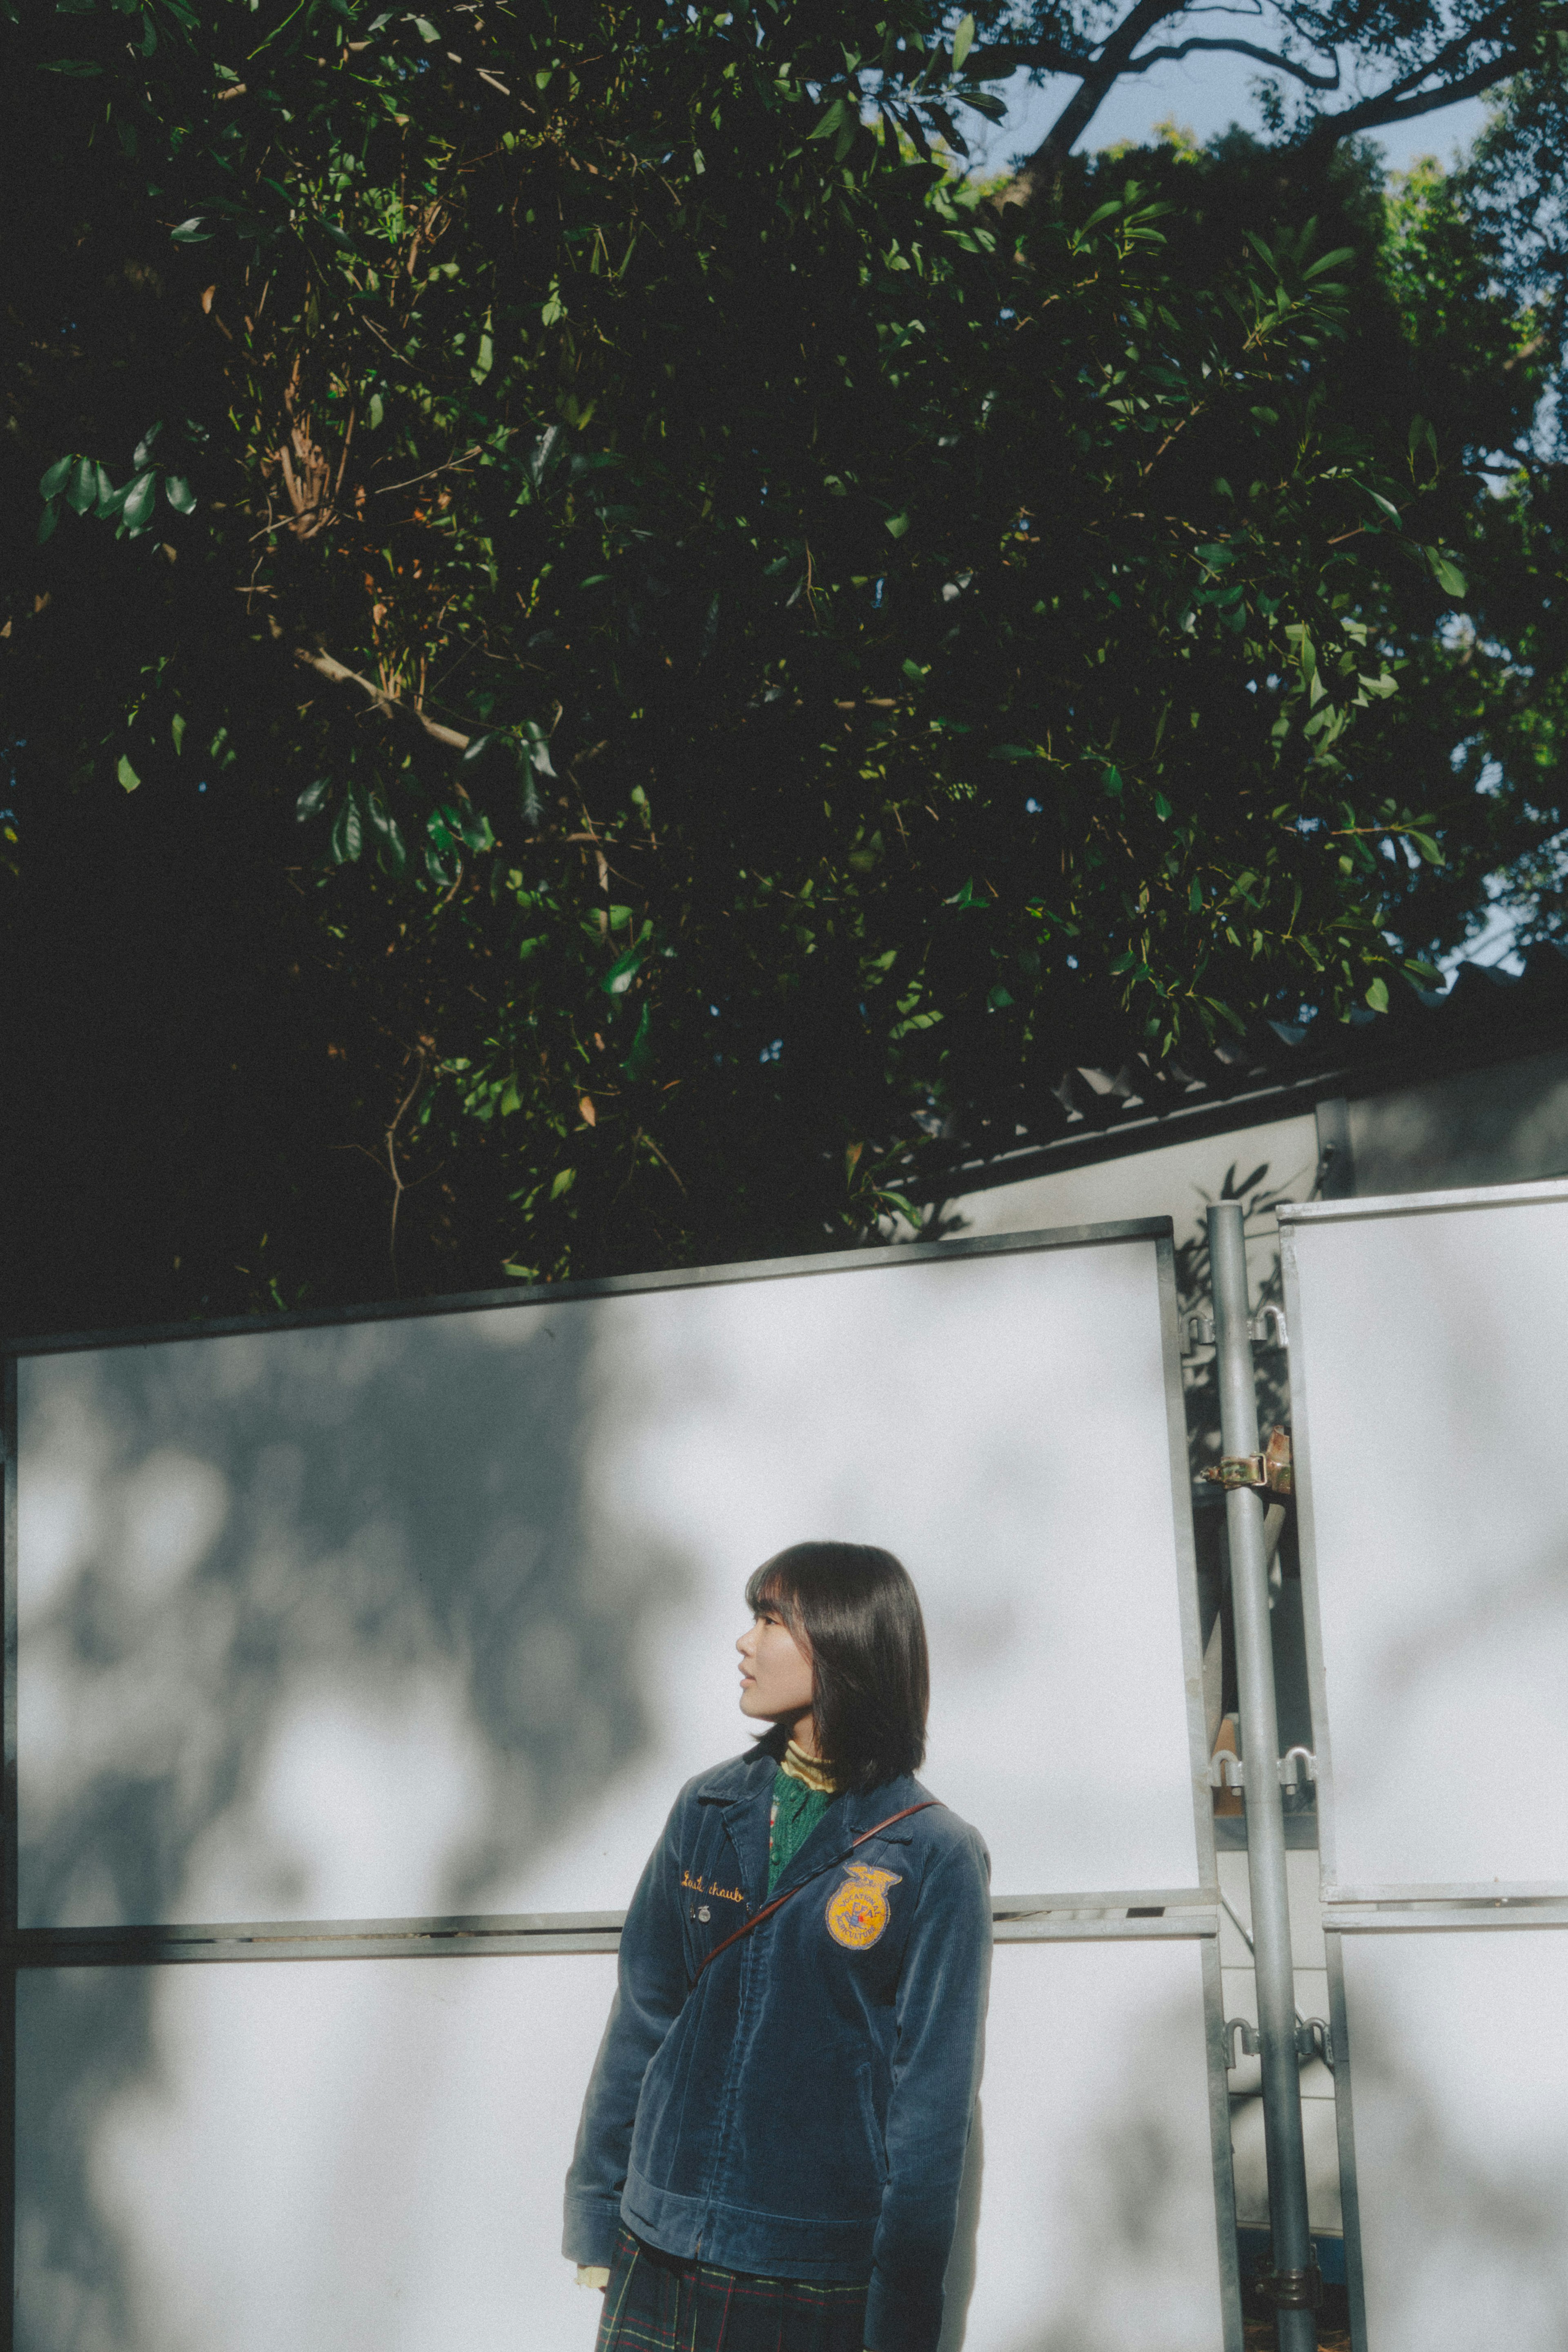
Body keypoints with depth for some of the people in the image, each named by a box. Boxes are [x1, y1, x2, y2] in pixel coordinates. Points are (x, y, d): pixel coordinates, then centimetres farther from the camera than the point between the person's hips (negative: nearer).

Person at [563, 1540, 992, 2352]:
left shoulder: (937, 1858, -7)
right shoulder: (709, 1811, 4)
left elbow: (933, 2100, -6)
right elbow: (641, 2018, 8)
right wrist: (595, 2216, 5)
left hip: (825, 2284, -3)